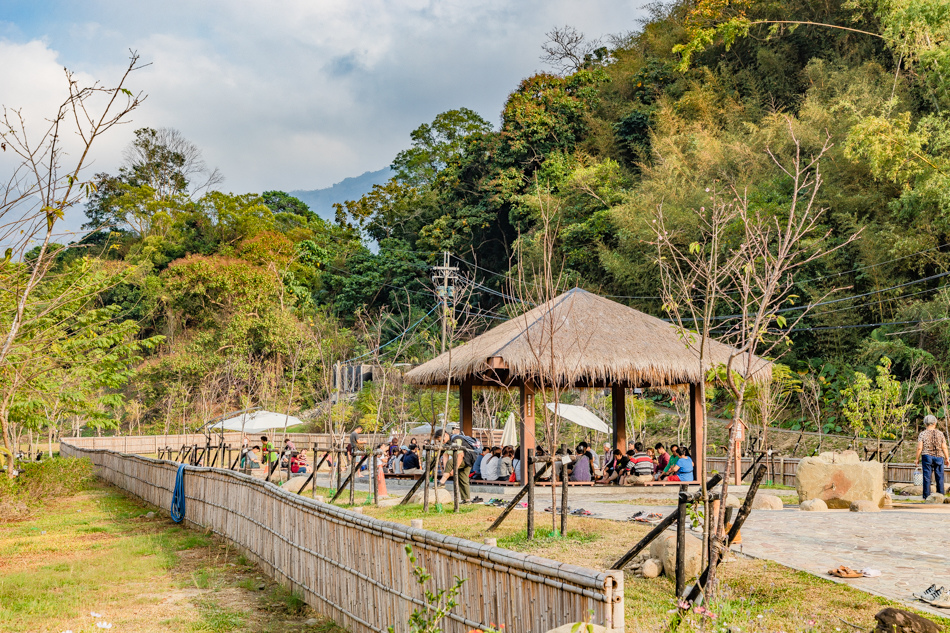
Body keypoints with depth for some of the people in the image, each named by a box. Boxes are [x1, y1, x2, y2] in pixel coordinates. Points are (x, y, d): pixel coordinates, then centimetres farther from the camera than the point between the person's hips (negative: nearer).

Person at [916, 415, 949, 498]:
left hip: (927, 457, -1)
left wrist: (917, 459, 2)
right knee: (939, 477, 8)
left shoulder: (922, 434, -2)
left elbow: (919, 448, -6)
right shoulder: (940, 434, 3)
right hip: (939, 457, 1)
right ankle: (941, 495, 10)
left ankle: (926, 496, 2)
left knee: (927, 477, 1)